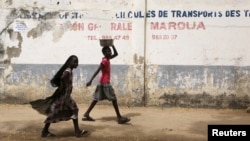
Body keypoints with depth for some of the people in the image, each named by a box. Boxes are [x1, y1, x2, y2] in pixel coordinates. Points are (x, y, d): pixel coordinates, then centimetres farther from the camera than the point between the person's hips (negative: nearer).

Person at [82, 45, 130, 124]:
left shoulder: (107, 59, 12)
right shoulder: (104, 61, -16)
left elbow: (116, 54, 22)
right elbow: (97, 71, -22)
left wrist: (112, 45, 11)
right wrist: (90, 81, -26)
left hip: (103, 82, 10)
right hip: (105, 83, -10)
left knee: (96, 99, 9)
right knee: (114, 99, -6)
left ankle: (86, 115, 9)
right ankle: (119, 118, -3)